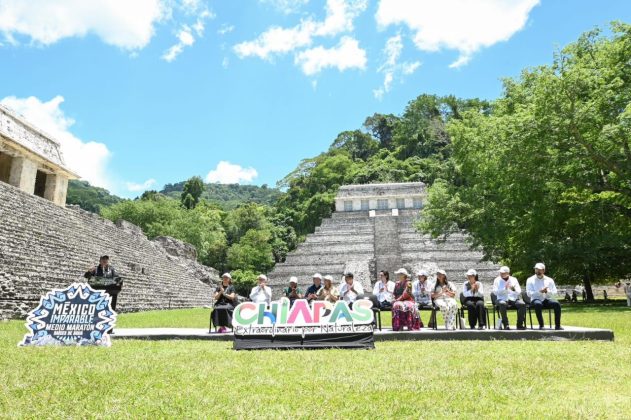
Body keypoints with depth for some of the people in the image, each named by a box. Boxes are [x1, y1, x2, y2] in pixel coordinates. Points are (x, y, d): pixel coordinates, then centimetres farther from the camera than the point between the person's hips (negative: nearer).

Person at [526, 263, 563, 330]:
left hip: (546, 300, 3)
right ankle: (541, 325, -29)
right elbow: (529, 293, -5)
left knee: (557, 304, -28)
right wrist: (540, 292, -19)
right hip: (536, 299, -3)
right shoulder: (530, 280, 6)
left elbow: (554, 292, 7)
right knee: (538, 304, -37)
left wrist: (547, 291, -15)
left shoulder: (549, 280, 14)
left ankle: (557, 325, -19)